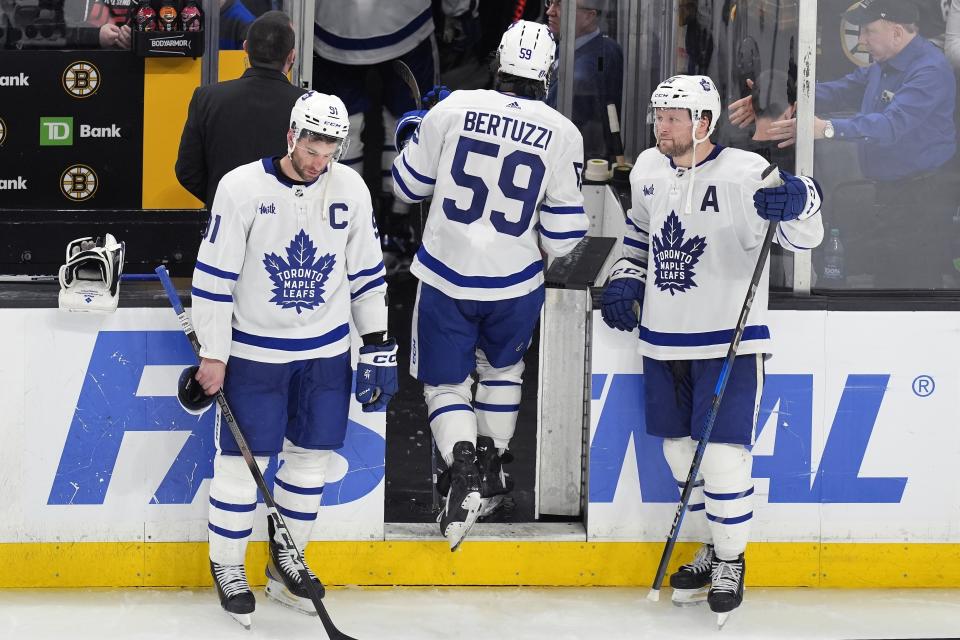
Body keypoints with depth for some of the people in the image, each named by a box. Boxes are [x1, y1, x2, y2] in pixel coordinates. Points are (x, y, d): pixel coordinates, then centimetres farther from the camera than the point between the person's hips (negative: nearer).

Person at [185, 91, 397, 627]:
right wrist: (212, 356, -10)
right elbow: (214, 277, -11)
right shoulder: (242, 188, -15)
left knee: (311, 453, 10)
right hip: (253, 350, -4)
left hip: (326, 351, 4)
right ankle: (228, 567, 16)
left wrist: (378, 346, 4)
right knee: (244, 458, -1)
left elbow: (367, 271, 6)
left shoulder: (350, 189, -4)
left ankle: (287, 559, 26)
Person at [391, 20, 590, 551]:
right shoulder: (563, 135, -8)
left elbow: (408, 186, 3)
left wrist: (412, 134, 21)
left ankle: (462, 472, -11)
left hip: (445, 278, -1)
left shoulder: (453, 109, -10)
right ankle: (490, 470, 33)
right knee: (502, 368, 28)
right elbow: (561, 237, -5)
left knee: (446, 382, 12)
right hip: (516, 286, 1)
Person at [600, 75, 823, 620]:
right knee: (681, 452, 13)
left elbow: (803, 236, -23)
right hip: (663, 340, 6)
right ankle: (712, 548, 32)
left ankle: (732, 561, 12)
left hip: (729, 342, -6)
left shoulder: (744, 173, -15)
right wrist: (626, 278, 11)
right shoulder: (649, 170, 5)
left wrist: (796, 202, -44)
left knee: (723, 456, -8)